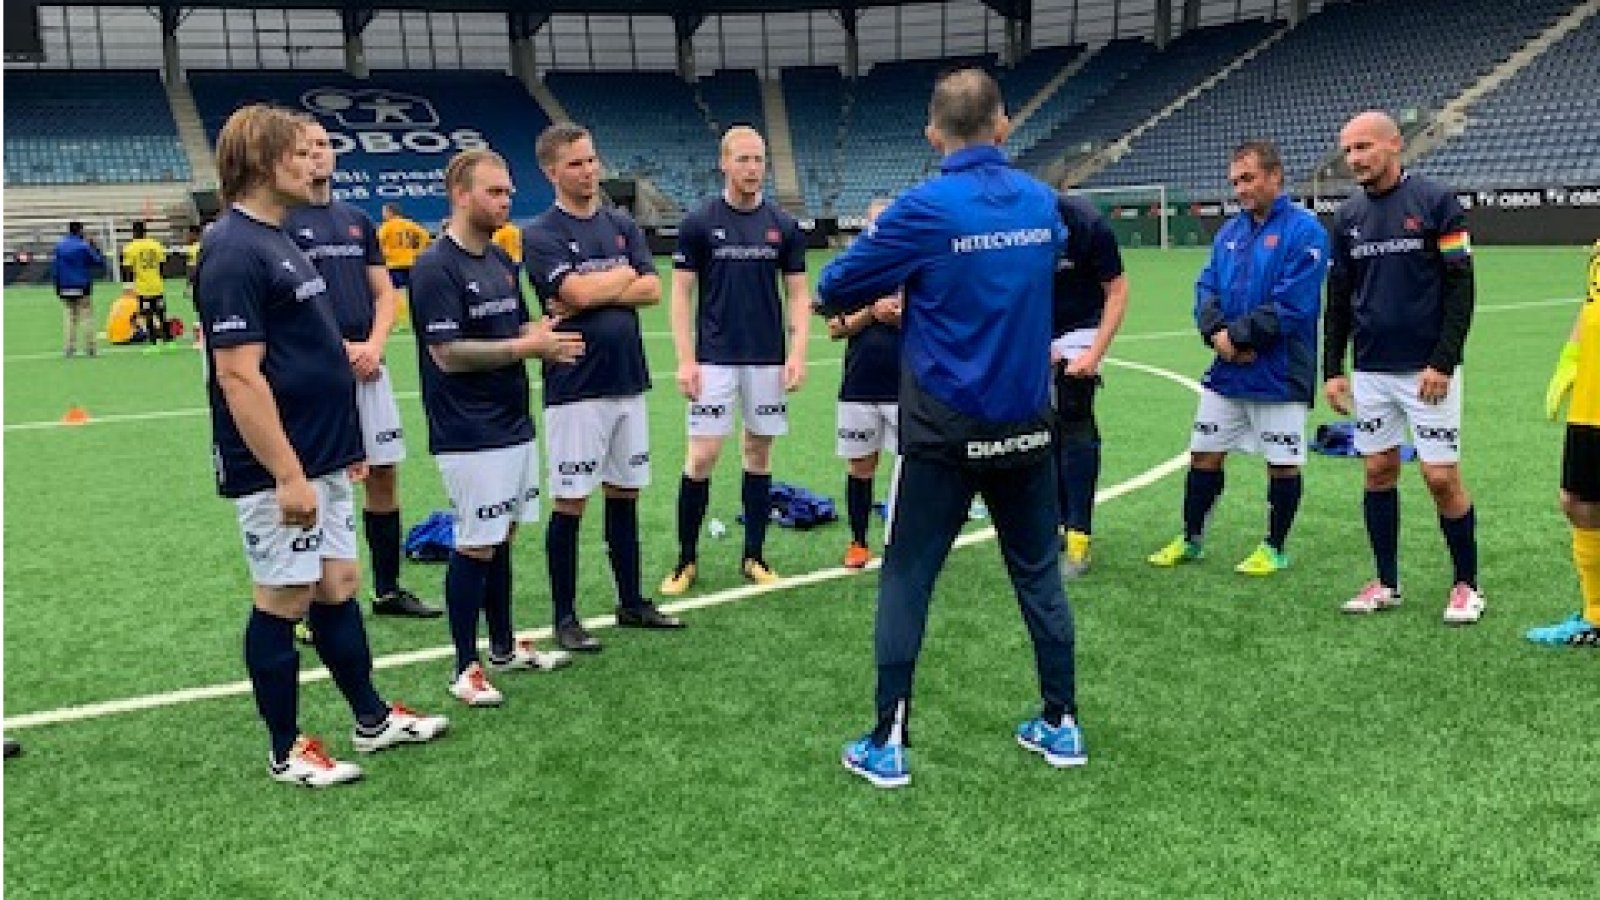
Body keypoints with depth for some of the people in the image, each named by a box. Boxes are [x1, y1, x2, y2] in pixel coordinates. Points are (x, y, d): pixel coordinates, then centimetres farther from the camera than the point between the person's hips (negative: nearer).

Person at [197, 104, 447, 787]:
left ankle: (372, 719, 29)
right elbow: (239, 376, -23)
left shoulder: (275, 239, 13)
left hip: (321, 460, 9)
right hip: (279, 471, -9)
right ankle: (286, 751, 17)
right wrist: (287, 475, -24)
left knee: (337, 588, 16)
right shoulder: (233, 250, -18)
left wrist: (340, 443, 21)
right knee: (284, 602, 3)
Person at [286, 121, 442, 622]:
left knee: (385, 473, 9)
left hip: (368, 368, 6)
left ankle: (388, 590, 21)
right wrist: (341, 347, -14)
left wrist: (374, 344, -4)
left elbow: (384, 292, 14)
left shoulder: (357, 220, 16)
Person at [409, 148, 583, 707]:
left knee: (501, 540, 16)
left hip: (515, 425, 8)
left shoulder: (501, 260, 12)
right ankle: (465, 668, 11)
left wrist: (547, 339, -2)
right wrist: (526, 346, -19)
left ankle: (504, 647, 28)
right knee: (474, 548, -1)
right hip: (469, 436, -8)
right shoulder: (436, 268, -14)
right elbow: (448, 354, -20)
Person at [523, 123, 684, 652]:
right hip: (575, 389, -5)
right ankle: (565, 617, 12)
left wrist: (592, 293, -11)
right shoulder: (542, 235, -5)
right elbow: (577, 291, -19)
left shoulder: (622, 226, 12)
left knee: (625, 495, 13)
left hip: (628, 383, 6)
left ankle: (631, 603, 25)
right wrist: (624, 275, -2)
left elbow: (652, 289, 0)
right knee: (569, 504, 1)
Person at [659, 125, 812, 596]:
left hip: (768, 360, 2)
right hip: (713, 359, -2)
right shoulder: (699, 222, -2)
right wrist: (685, 359, -9)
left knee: (759, 452, 8)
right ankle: (687, 559, 11)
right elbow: (681, 293, -1)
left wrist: (797, 353, -6)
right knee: (702, 456, -3)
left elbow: (798, 294, 6)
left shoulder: (784, 225, 4)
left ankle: (754, 556, 19)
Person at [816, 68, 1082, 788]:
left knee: (905, 580, 6)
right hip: (1026, 424, 4)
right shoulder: (1043, 203, 3)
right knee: (1039, 574, 16)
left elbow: (834, 290, -6)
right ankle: (1062, 725, 24)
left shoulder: (925, 208, -13)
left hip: (944, 430, -4)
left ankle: (889, 744, 10)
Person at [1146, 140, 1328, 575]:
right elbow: (1206, 289, 7)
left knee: (1282, 463, 6)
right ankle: (1191, 539, 26)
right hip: (1225, 372, 6)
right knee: (1204, 454, 11)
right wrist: (1217, 334, -11)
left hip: (1279, 375, -6)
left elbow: (1291, 305, -19)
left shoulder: (1304, 231, -10)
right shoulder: (1229, 232, 10)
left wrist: (1238, 336, -17)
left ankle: (1275, 548, 22)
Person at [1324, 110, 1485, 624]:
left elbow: (1460, 288, -8)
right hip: (1370, 371, 5)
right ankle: (1386, 583, 20)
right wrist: (1332, 369, 7)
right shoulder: (1348, 216, 8)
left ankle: (1466, 584, 13)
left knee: (1442, 478, -4)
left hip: (1428, 369, -5)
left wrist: (1443, 362, -15)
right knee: (1379, 472, 8)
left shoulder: (1435, 202, -6)